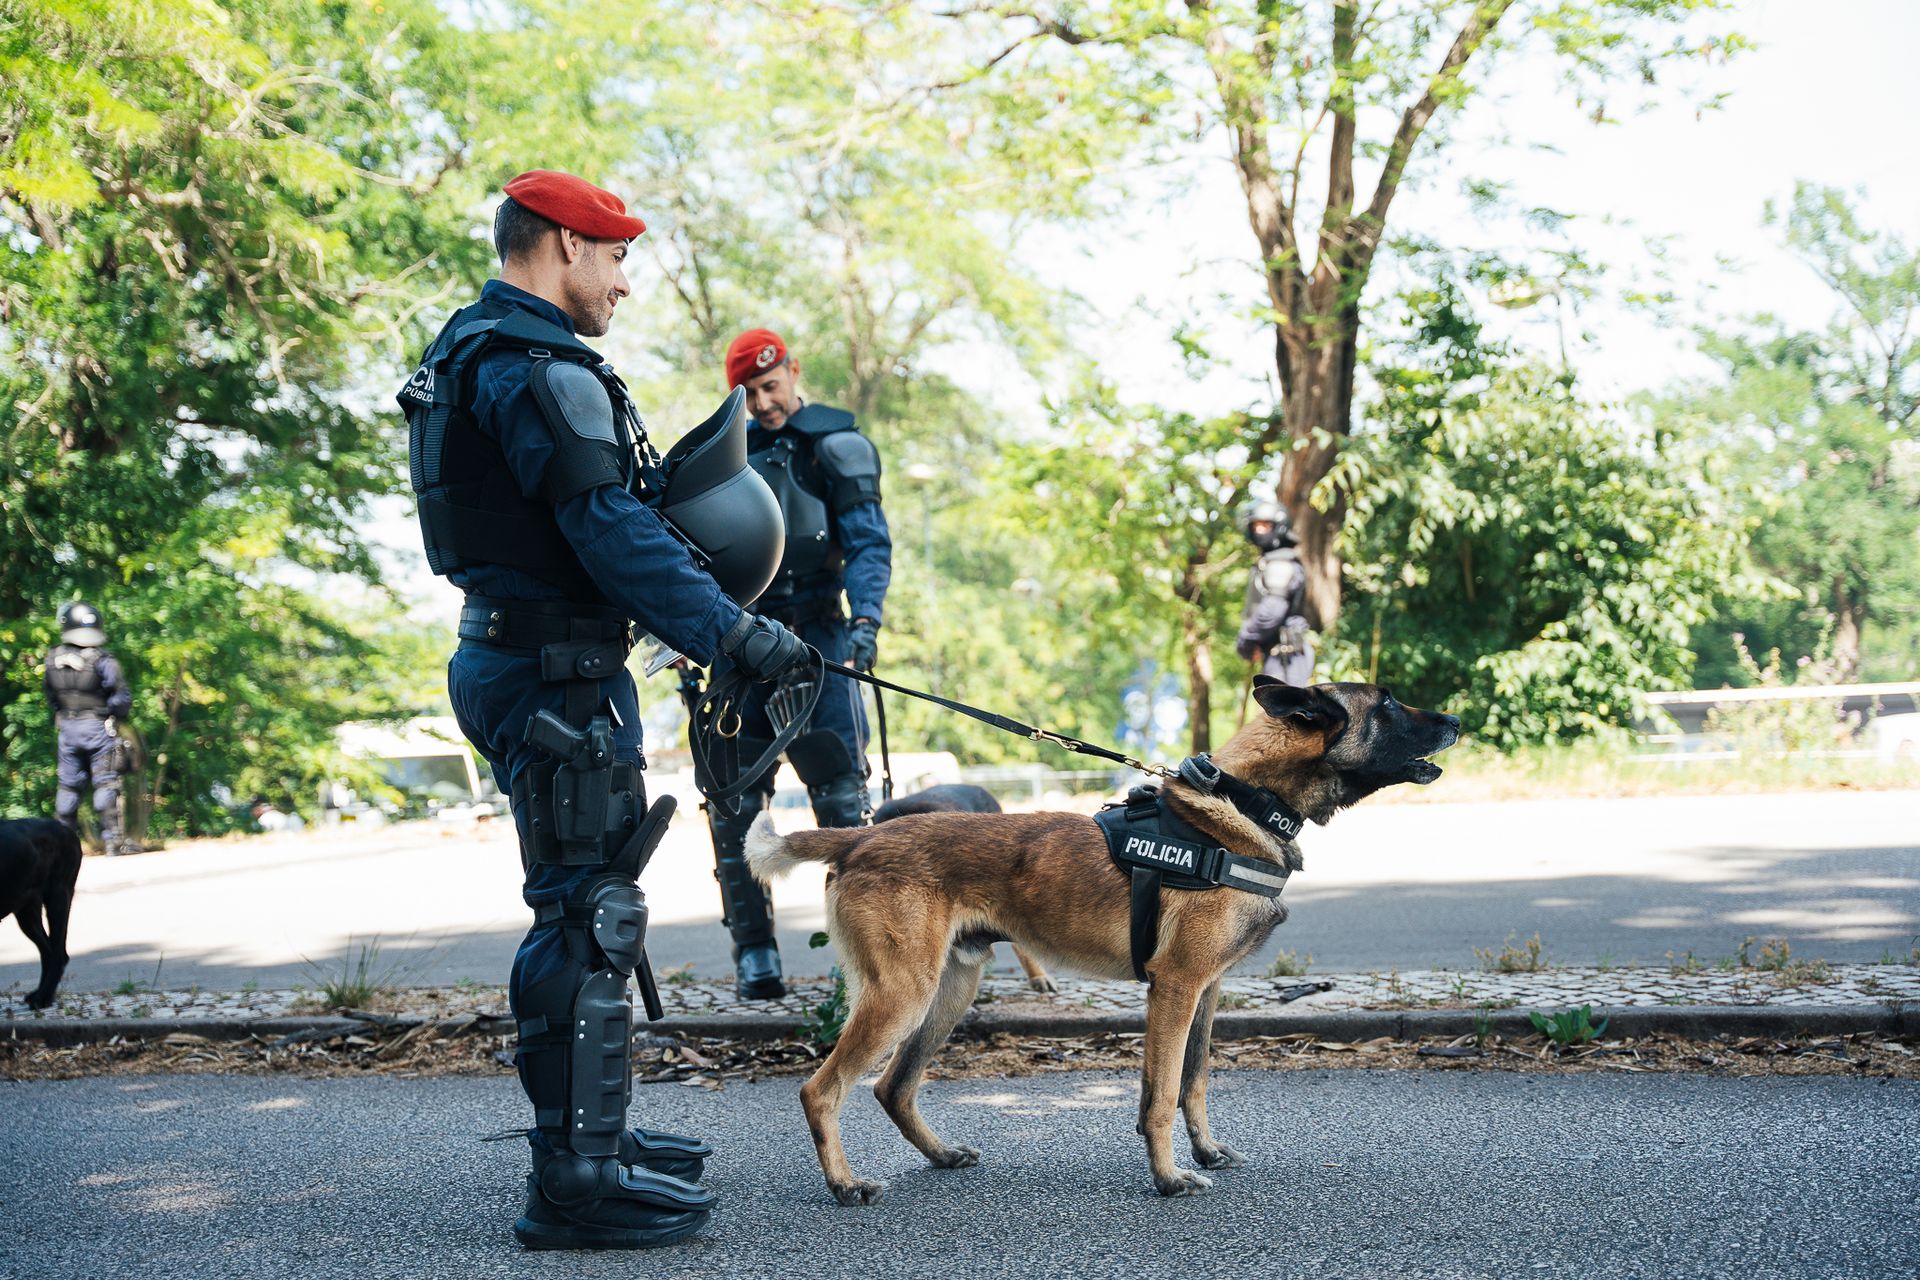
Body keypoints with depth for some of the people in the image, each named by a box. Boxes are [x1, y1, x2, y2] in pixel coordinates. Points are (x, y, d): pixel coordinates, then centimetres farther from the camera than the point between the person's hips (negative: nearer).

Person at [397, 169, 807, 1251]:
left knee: (584, 908, 19)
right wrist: (735, 633, -21)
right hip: (558, 670, -11)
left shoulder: (476, 357, 19)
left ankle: (588, 1133, 30)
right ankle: (576, 1181, -4)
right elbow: (610, 529, -23)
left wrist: (661, 479, 6)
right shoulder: (537, 368, -16)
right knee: (591, 911, -8)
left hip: (518, 660, 11)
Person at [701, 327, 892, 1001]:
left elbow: (869, 541, -6)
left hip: (815, 635, -4)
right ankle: (754, 951, 6)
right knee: (735, 802, 0)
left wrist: (866, 619, -21)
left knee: (840, 792, -9)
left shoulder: (836, 445, 3)